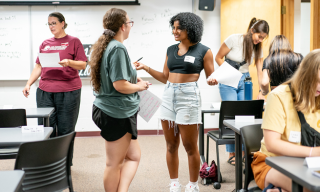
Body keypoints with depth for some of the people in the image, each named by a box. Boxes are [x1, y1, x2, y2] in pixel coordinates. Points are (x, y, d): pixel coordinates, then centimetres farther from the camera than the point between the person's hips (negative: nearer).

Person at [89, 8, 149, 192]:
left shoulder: (106, 46, 10)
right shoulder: (118, 48, -19)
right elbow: (120, 85, -24)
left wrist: (132, 76, 12)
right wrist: (140, 86, -7)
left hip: (106, 109, 10)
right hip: (118, 114, -10)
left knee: (133, 156, 15)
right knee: (115, 163, 3)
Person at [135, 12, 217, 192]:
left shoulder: (203, 51, -2)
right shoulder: (171, 50, 12)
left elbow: (212, 77, 0)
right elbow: (165, 78, 15)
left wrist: (213, 81, -22)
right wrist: (146, 68, 6)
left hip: (189, 97, -5)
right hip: (169, 96, 5)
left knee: (190, 146, 2)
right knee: (171, 145, 9)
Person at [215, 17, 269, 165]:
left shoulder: (258, 48, 0)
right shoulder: (234, 39, -15)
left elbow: (259, 71, -1)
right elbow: (218, 58, -7)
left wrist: (261, 92, -10)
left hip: (244, 81, 5)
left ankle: (244, 151, 8)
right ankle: (231, 153, 0)